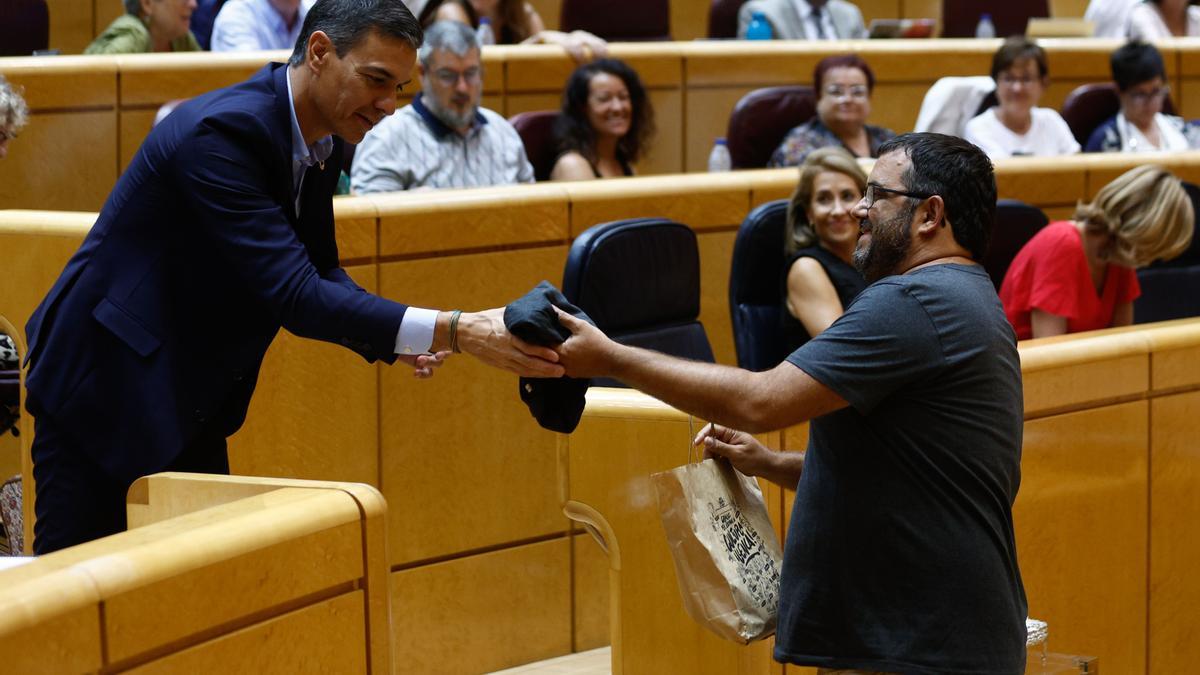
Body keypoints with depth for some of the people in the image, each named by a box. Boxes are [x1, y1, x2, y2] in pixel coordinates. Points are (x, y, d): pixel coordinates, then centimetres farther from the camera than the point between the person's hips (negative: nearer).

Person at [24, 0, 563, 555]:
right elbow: (291, 294, -33)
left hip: (189, 397, 9)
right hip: (105, 380, -9)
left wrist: (395, 338, -11)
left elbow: (317, 272, 10)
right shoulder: (223, 130, -28)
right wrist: (454, 332, -36)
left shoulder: (321, 143, 0)